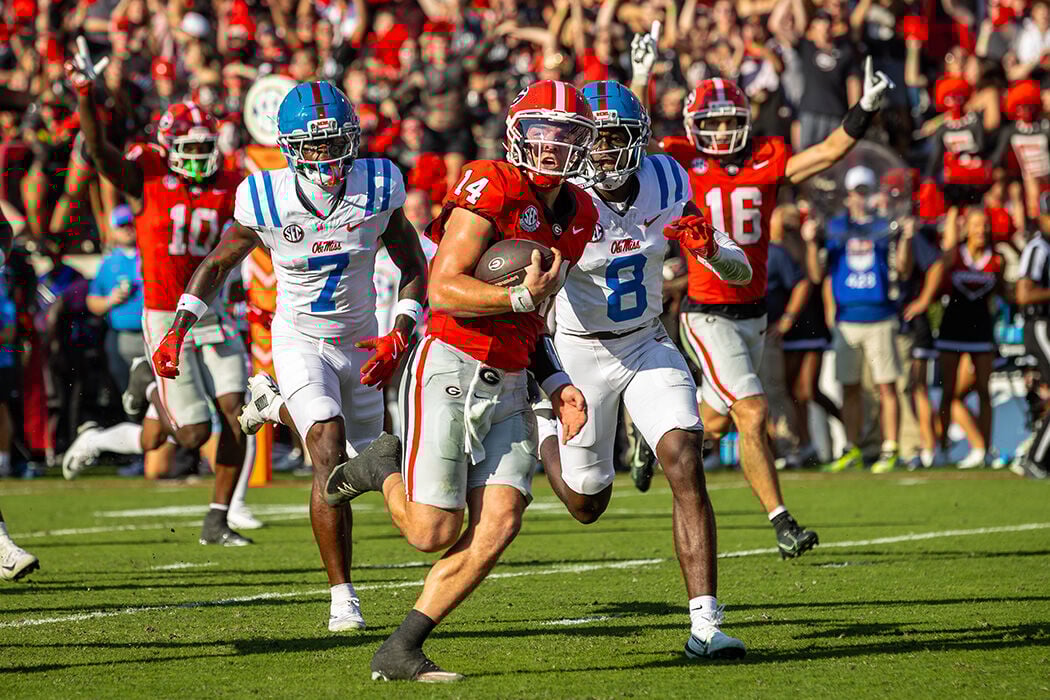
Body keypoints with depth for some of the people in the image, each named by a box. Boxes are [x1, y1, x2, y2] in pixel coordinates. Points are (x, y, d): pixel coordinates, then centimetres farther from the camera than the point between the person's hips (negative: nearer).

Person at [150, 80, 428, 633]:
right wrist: (177, 332, -8)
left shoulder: (378, 188, -17)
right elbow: (218, 263, 0)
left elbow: (413, 268, -4)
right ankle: (342, 597, -15)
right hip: (299, 342, -3)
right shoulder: (266, 200, -19)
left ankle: (276, 405, 49)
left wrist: (399, 338, -18)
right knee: (330, 454, -23)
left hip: (359, 343, 3)